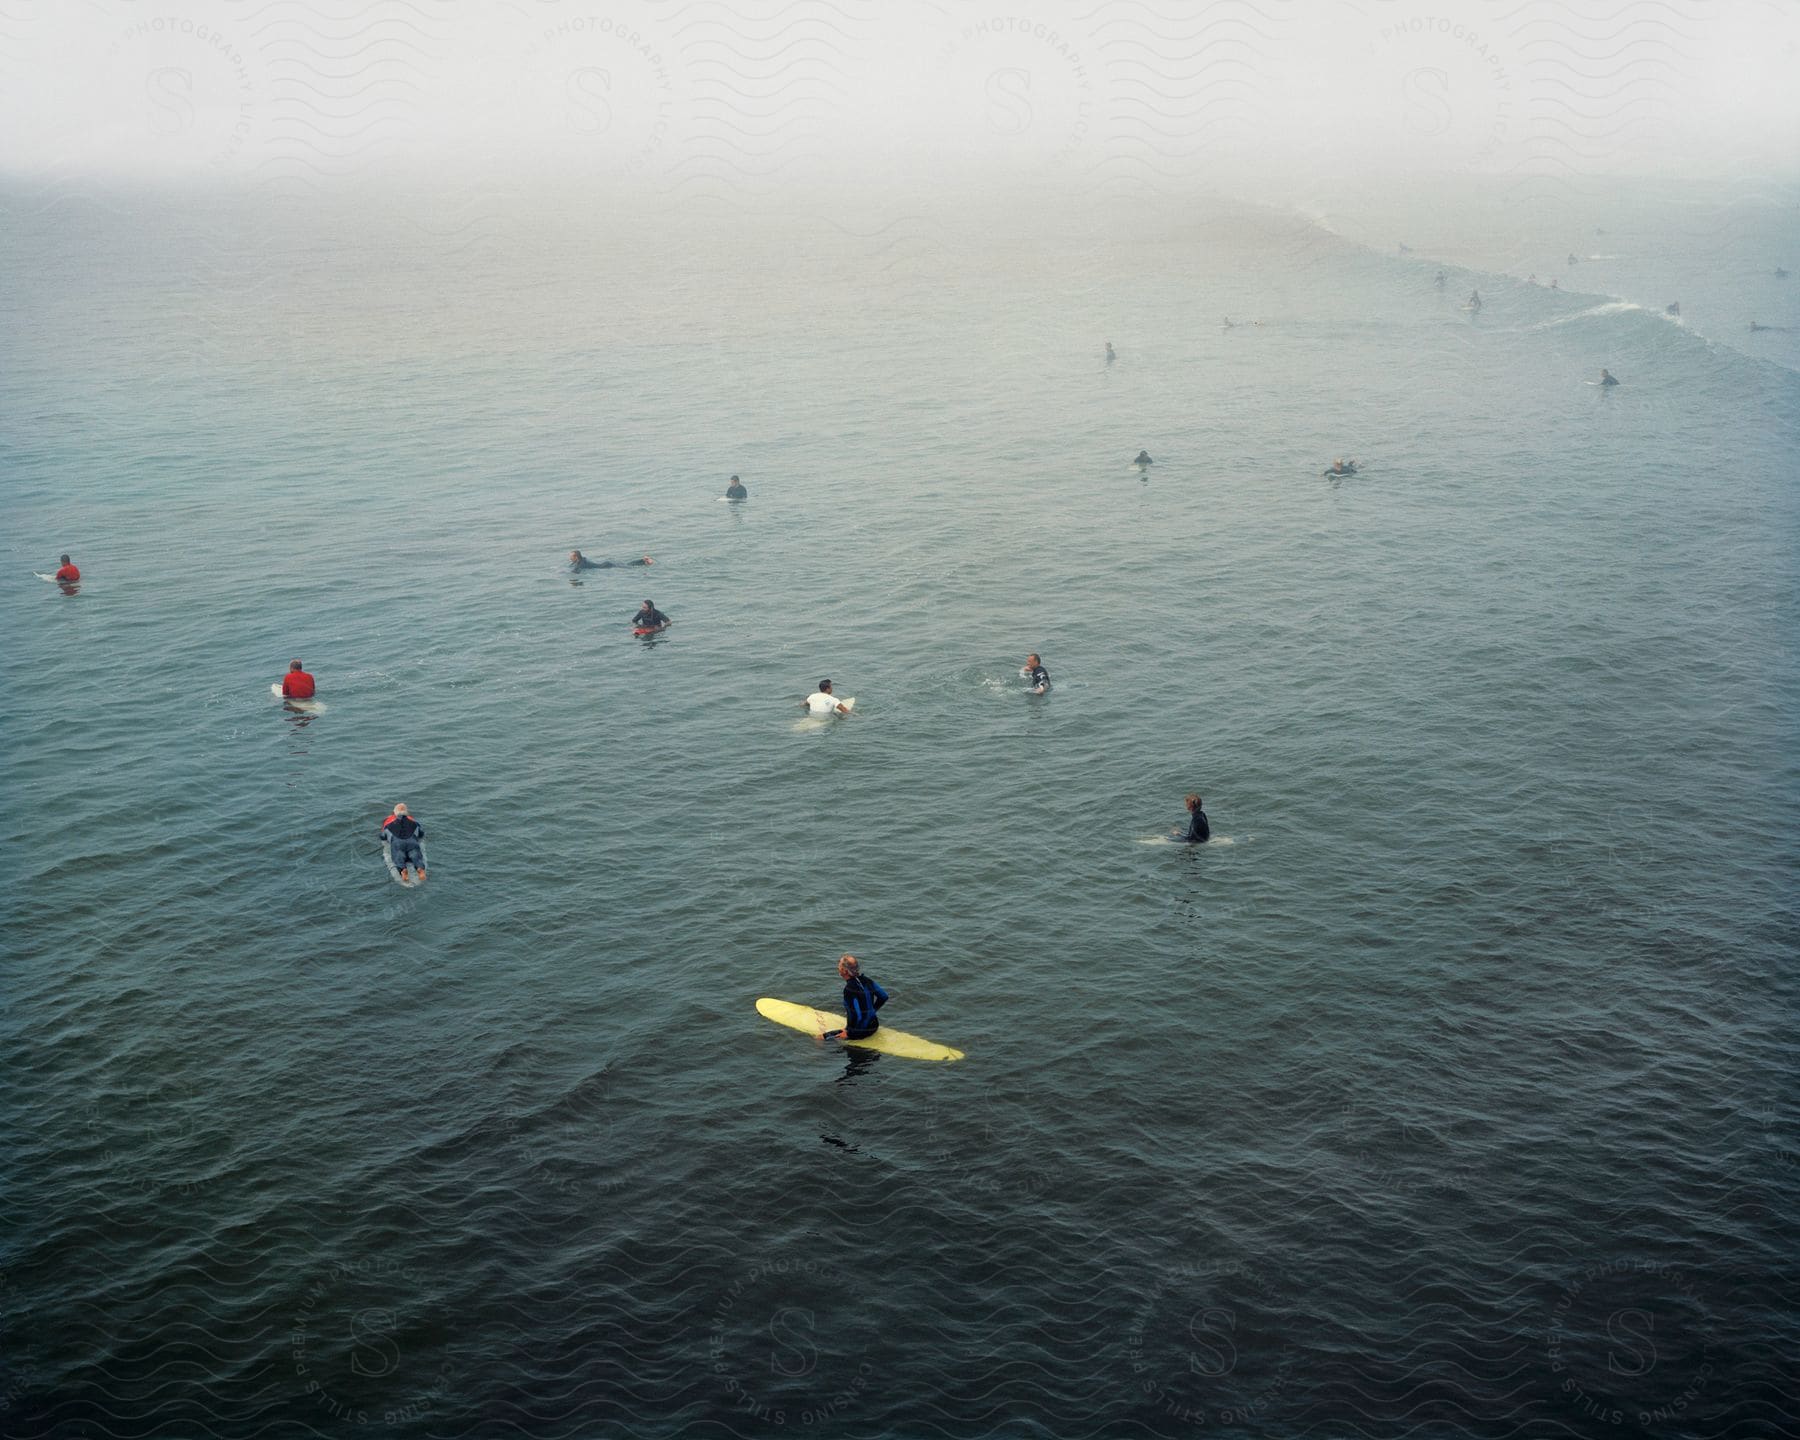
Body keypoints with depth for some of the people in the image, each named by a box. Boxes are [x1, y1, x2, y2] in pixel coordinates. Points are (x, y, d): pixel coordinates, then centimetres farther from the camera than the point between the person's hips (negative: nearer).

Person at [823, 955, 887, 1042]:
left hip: (861, 1032, -8)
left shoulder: (849, 989, -24)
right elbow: (884, 997, 10)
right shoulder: (866, 980, 0)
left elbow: (857, 1015, -26)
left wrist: (848, 1033, -13)